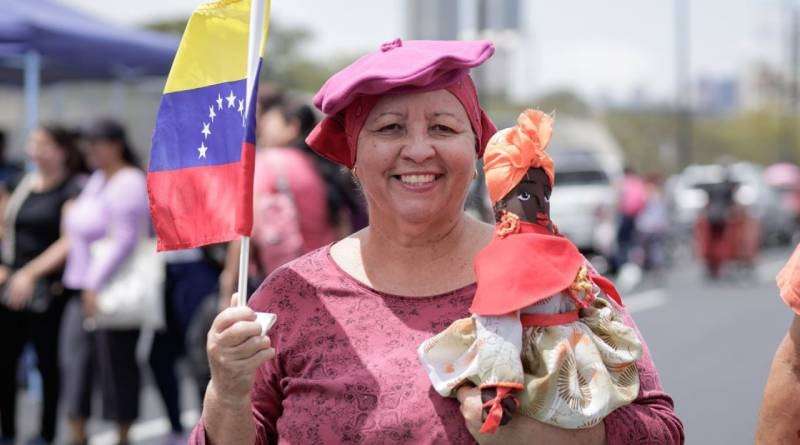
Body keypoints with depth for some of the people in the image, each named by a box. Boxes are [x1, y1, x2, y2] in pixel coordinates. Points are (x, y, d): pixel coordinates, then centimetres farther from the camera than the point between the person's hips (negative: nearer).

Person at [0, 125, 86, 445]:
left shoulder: (75, 188, -7)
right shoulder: (26, 184, 13)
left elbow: (69, 242, -15)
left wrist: (30, 274, -19)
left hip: (48, 292, -6)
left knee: (48, 363, 1)